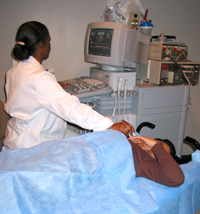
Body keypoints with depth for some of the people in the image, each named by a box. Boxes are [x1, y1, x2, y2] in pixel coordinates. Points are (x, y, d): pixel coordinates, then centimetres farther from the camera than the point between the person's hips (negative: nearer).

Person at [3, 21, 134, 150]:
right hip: (31, 144, -10)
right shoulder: (39, 78, -28)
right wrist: (110, 126, -38)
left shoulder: (14, 71, 4)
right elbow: (71, 107, -36)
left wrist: (55, 87, 38)